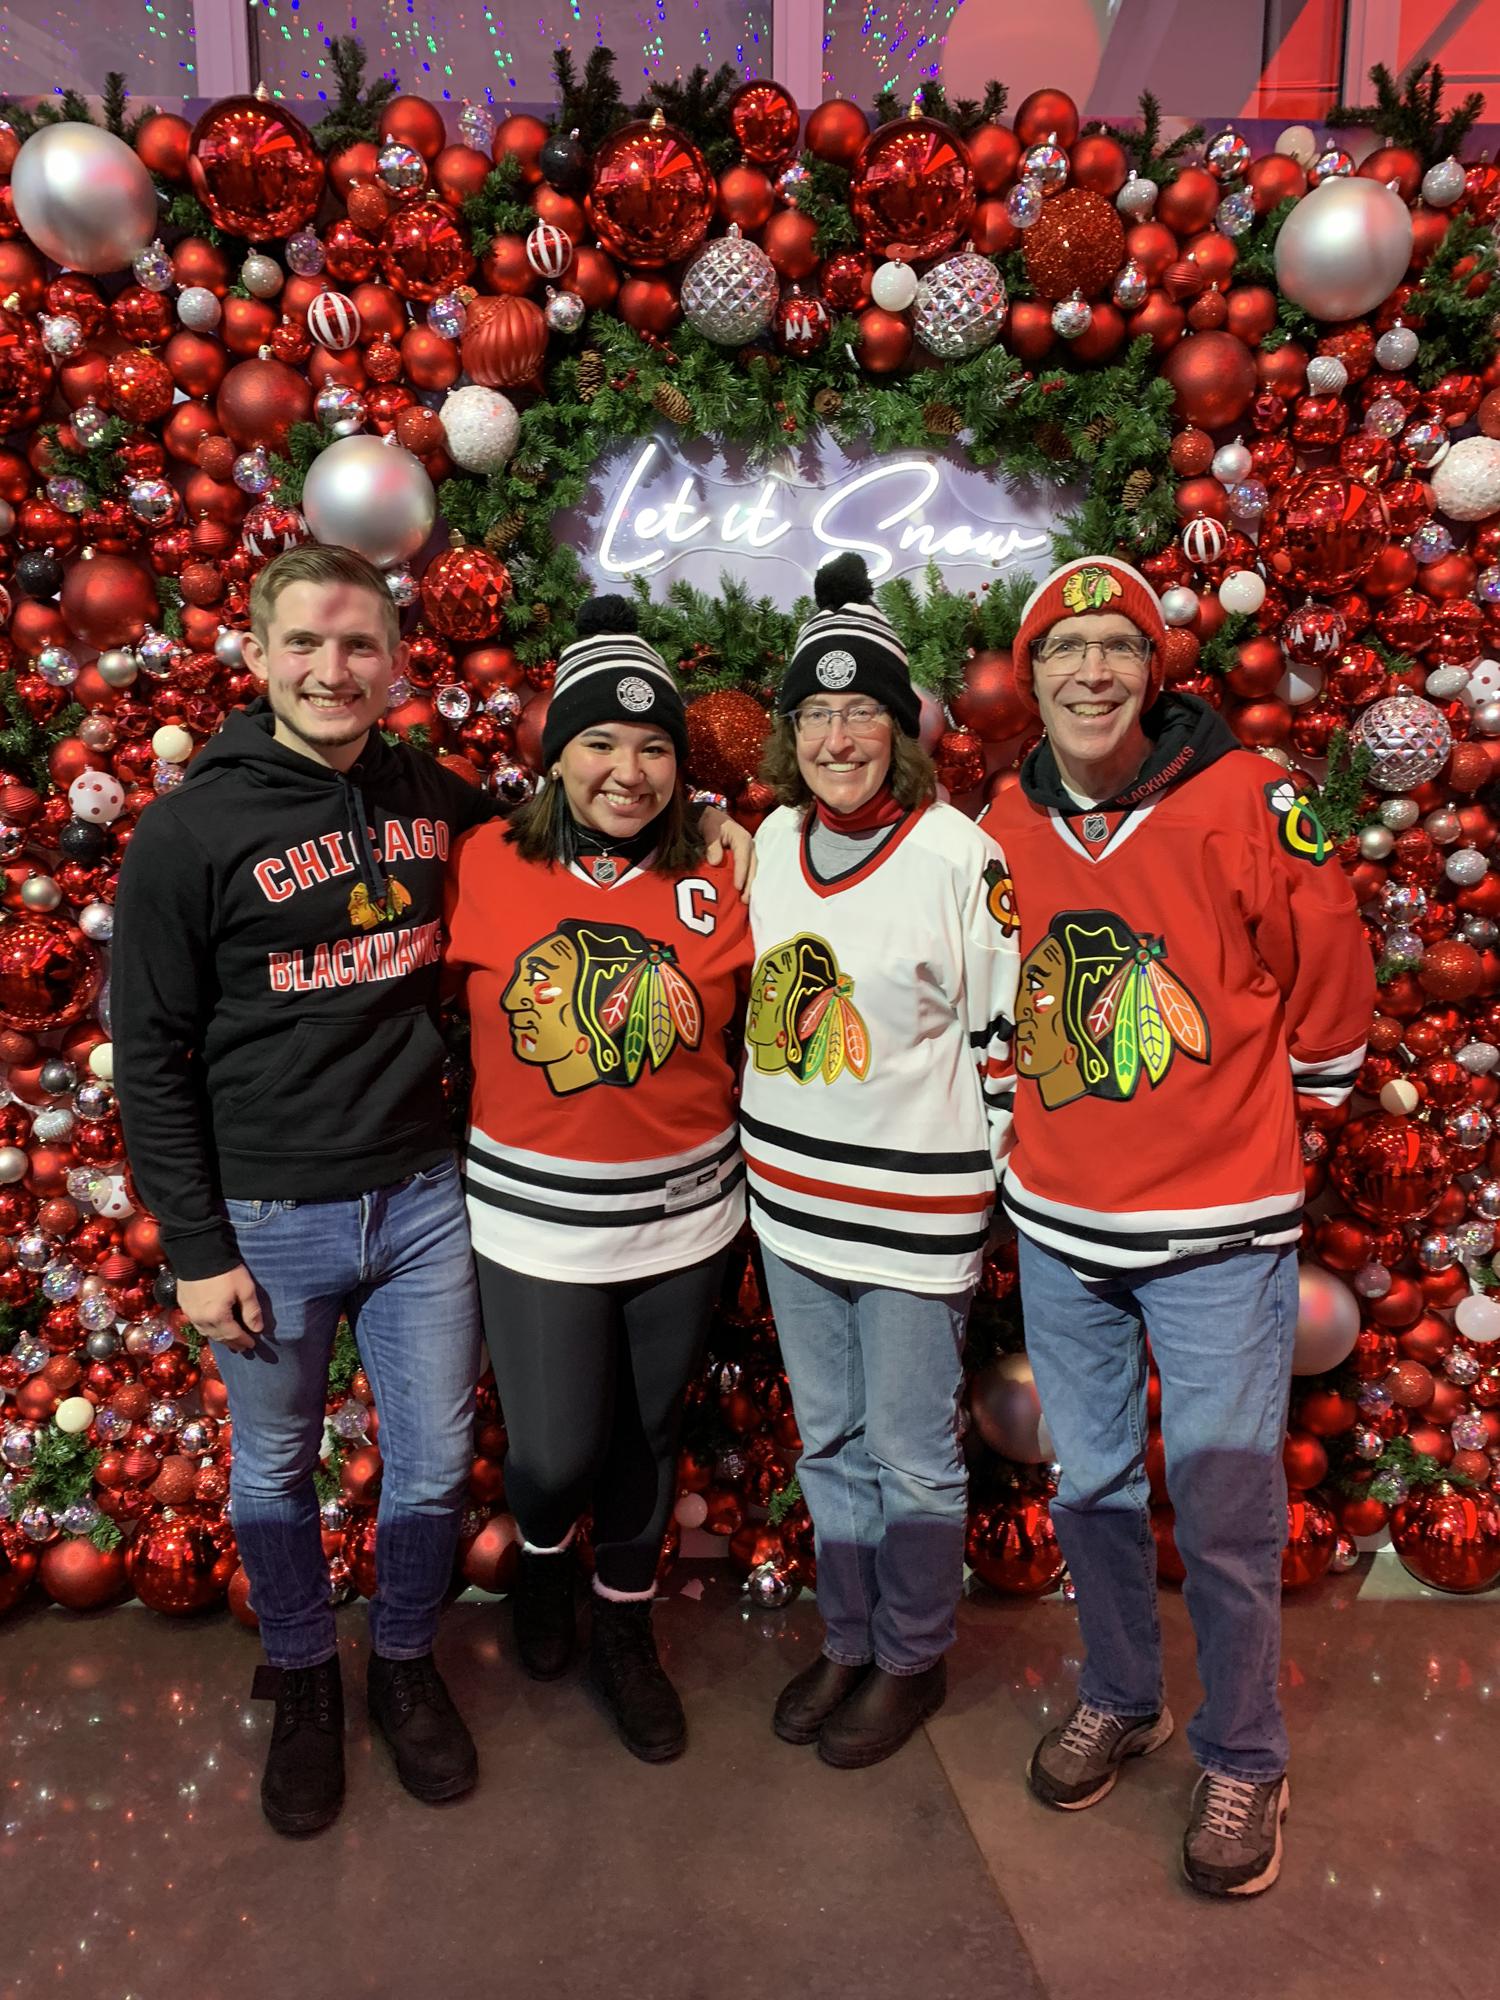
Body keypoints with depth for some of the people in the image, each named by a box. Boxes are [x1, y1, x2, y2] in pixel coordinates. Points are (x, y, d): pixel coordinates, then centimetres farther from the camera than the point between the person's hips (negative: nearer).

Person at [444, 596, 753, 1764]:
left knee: (647, 1438, 16)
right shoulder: (484, 868, -7)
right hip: (535, 1219, -1)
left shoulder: (715, 886, -5)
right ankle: (544, 1553, 41)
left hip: (683, 1216, 2)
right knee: (557, 1454, 2)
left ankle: (626, 1630, 43)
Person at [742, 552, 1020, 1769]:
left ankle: (913, 1660, 35)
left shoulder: (959, 856, -13)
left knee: (910, 1452, 11)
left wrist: (991, 1179, -6)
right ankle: (850, 1640, 41)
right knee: (828, 1438, 20)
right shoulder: (772, 841, 4)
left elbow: (1004, 1030, -8)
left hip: (915, 1210, -5)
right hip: (791, 1202, 6)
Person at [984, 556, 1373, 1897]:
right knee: (1091, 1487, 18)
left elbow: (1327, 981, -2)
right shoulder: (1004, 827, -1)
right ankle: (1120, 1699, 42)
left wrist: (1271, 1109, 7)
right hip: (1057, 1227, 4)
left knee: (1226, 1517, 7)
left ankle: (1244, 1762, 32)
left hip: (1220, 1230, -4)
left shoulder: (1247, 803, -13)